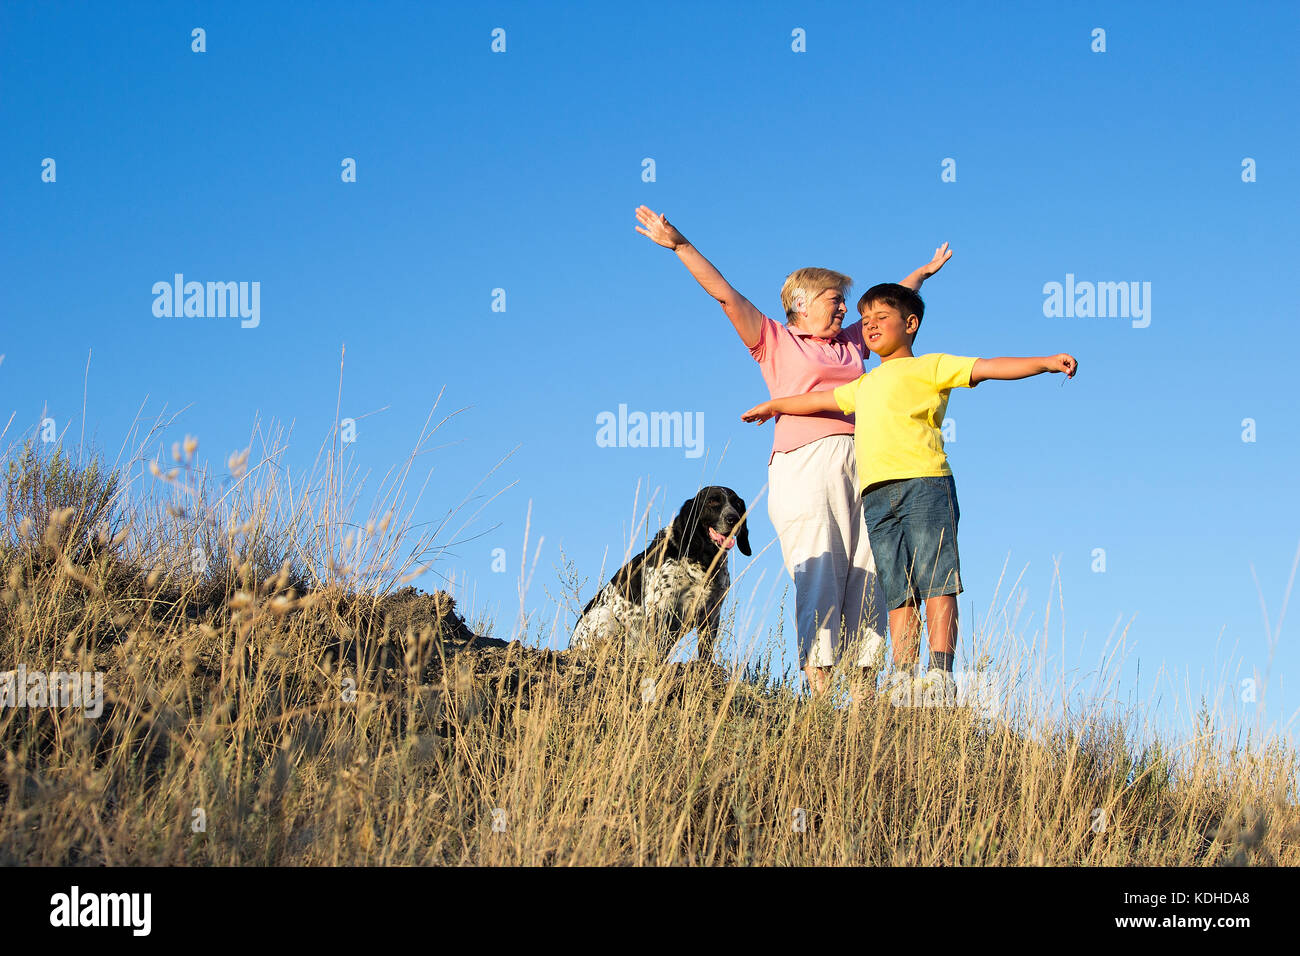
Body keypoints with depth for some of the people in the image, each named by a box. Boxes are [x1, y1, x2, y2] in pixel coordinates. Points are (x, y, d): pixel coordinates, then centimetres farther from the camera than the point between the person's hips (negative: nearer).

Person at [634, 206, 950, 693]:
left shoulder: (850, 343, 26)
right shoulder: (774, 340, 11)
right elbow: (725, 293, 6)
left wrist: (926, 270, 52)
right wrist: (680, 245, 0)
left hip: (862, 463, 6)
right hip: (805, 464, -6)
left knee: (867, 575, -2)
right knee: (819, 575, -12)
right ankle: (819, 691, -16)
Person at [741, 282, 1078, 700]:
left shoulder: (928, 367, 11)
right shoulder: (864, 386, 31)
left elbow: (986, 367, 1)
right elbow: (818, 400, 45)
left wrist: (1044, 362, -11)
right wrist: (775, 406, 56)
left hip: (924, 483, -6)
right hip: (877, 497, 6)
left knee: (936, 583, -10)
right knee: (899, 596, 1)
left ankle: (941, 675, -15)